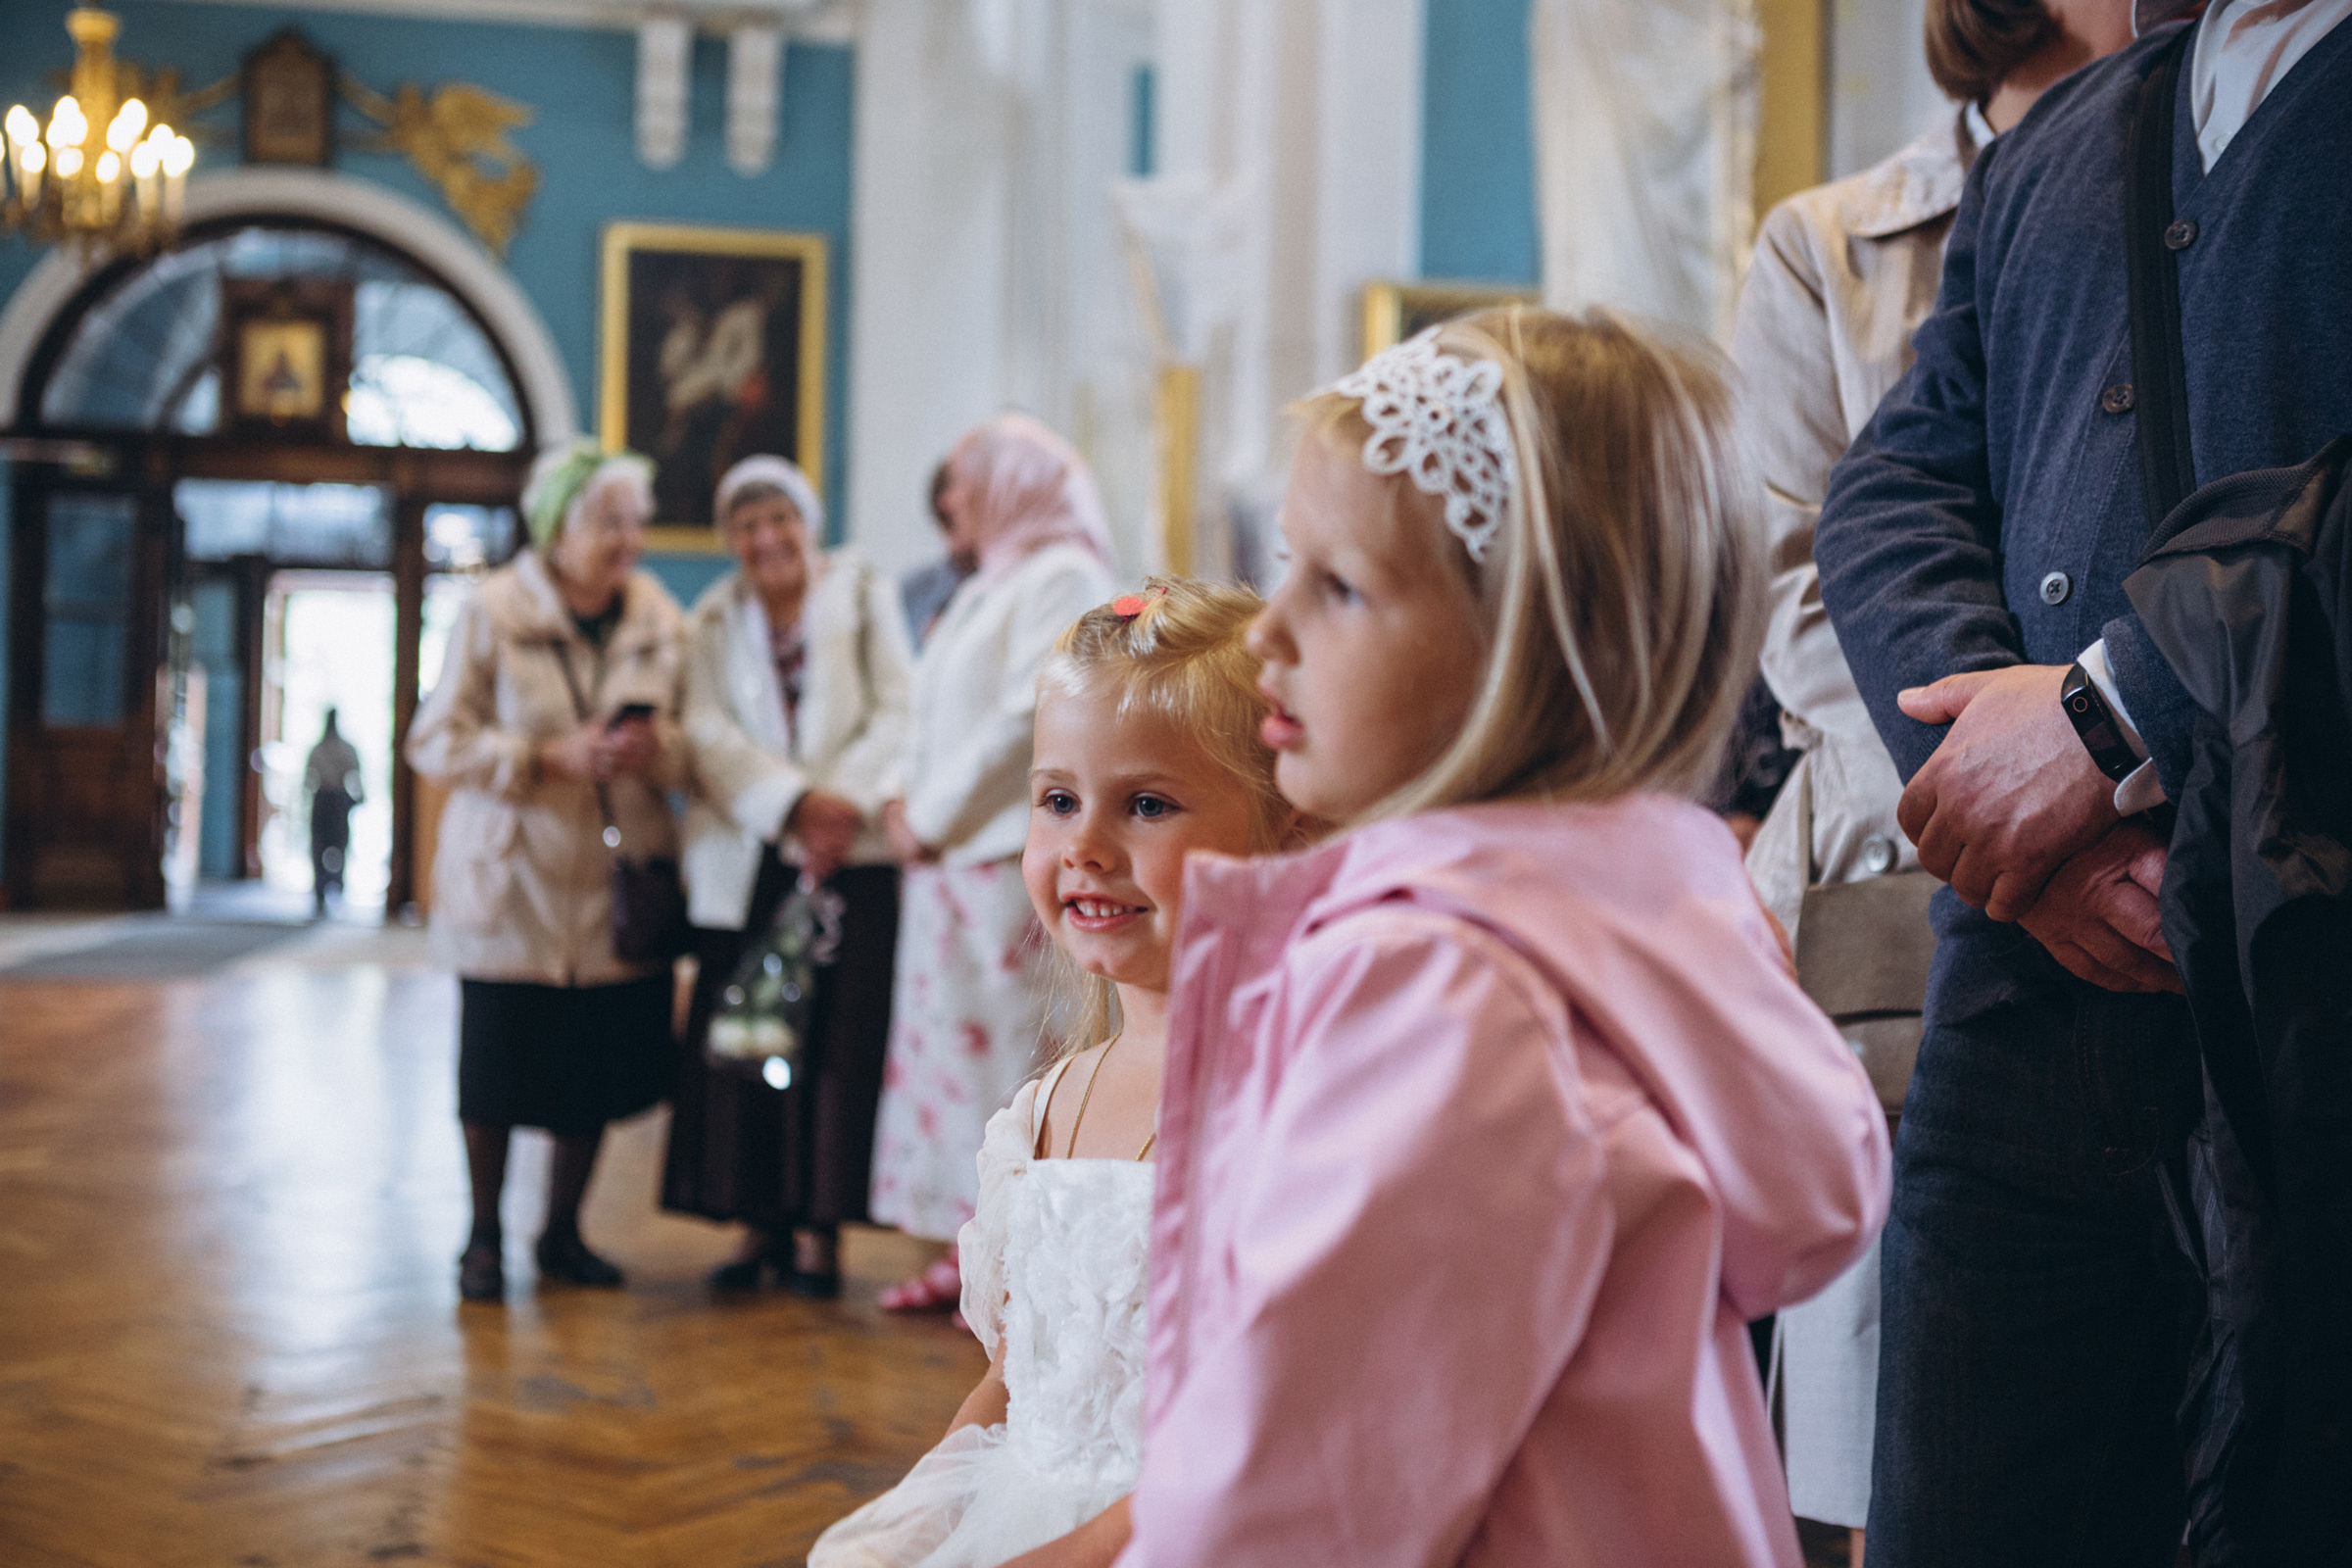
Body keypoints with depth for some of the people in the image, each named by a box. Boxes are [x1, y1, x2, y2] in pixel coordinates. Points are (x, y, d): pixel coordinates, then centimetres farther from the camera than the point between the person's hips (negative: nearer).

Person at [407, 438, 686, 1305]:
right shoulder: (493, 611, -7)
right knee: (496, 1070, 1)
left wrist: (657, 746, -13)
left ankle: (562, 1232, 26)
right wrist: (552, 756, -19)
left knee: (600, 1068, 8)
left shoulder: (657, 616, 6)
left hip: (617, 879, 4)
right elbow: (438, 739, -8)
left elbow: (688, 739, 12)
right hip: (514, 881, -4)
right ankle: (484, 1237, 20)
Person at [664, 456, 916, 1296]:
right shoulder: (711, 624, 13)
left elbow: (896, 713, -1)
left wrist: (848, 803, -15)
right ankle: (759, 1225, 8)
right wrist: (794, 802, -16)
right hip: (745, 860, 2)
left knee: (835, 1040, -5)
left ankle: (816, 1227, 1)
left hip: (851, 854, -2)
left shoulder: (865, 597, 9)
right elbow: (708, 732, -1)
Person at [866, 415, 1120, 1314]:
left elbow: (1026, 719, -16)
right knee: (949, 1046, 8)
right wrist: (909, 810, 7)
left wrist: (932, 818, -11)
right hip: (949, 858, 9)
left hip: (1011, 855, -9)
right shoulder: (987, 588, 22)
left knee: (1008, 1051, -8)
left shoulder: (1061, 578, -7)